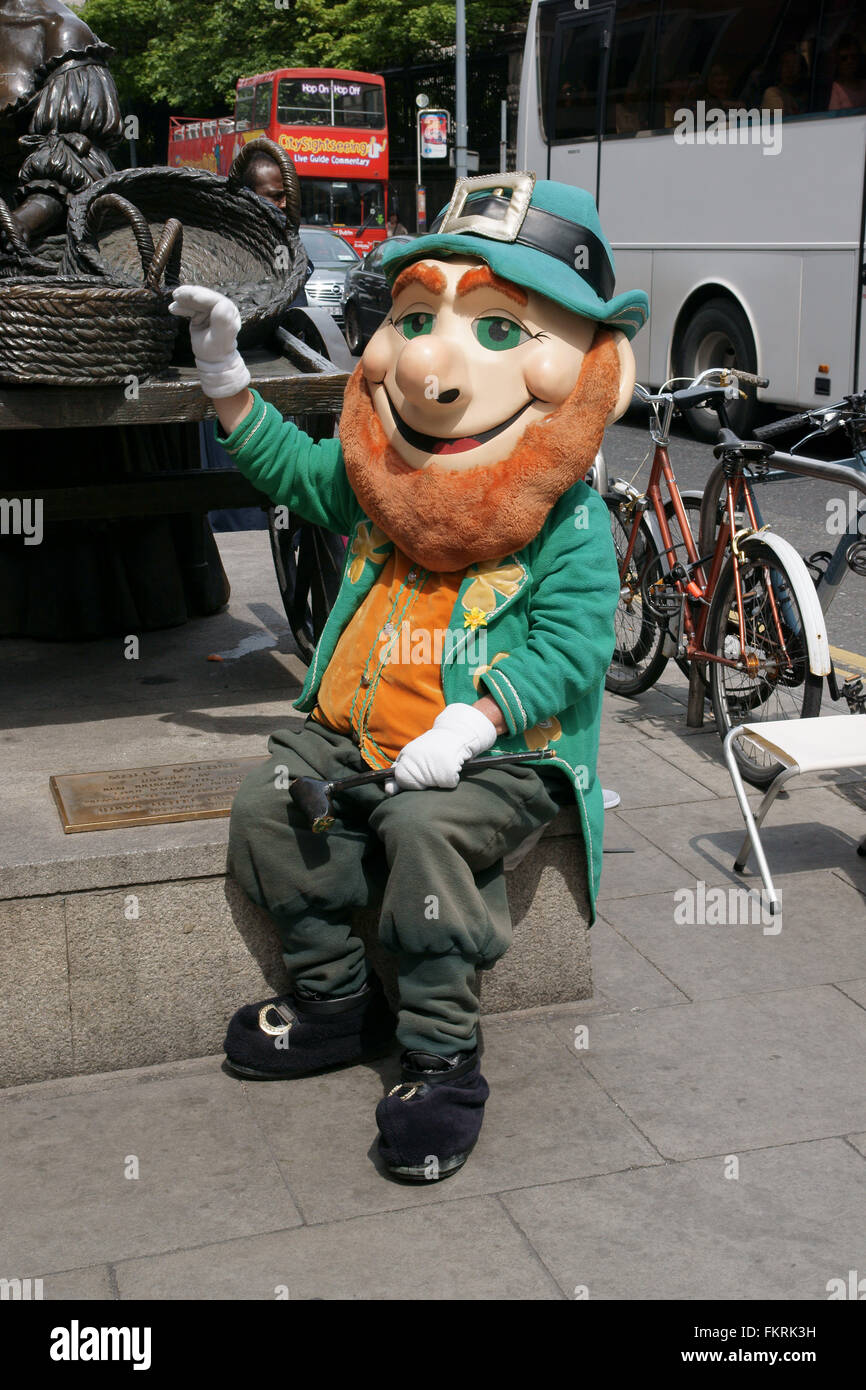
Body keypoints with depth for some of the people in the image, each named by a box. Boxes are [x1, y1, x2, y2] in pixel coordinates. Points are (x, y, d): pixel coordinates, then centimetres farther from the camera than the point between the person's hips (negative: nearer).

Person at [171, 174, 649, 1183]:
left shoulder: (568, 520, -12)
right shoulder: (373, 481, 6)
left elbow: (568, 646, -17)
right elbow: (286, 464, 20)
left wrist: (467, 726, -27)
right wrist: (223, 371, 10)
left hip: (499, 755, -7)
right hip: (357, 730, 7)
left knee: (425, 826, -31)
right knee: (268, 801, -6)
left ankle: (441, 1055, -13)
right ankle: (335, 999, 11)